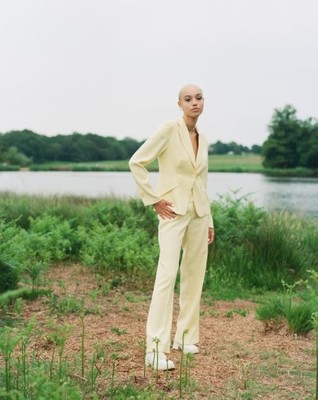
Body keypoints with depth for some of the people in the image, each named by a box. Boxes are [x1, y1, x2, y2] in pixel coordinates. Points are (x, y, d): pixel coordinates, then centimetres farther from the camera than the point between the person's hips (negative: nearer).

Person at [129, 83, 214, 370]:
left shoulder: (203, 140, 12)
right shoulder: (169, 130, -9)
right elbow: (136, 162, -12)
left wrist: (209, 221, 17)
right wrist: (153, 199, -12)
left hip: (198, 214, 7)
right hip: (173, 212, -7)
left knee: (194, 275, 10)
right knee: (167, 275, -15)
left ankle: (185, 336, 24)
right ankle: (156, 349, -13)